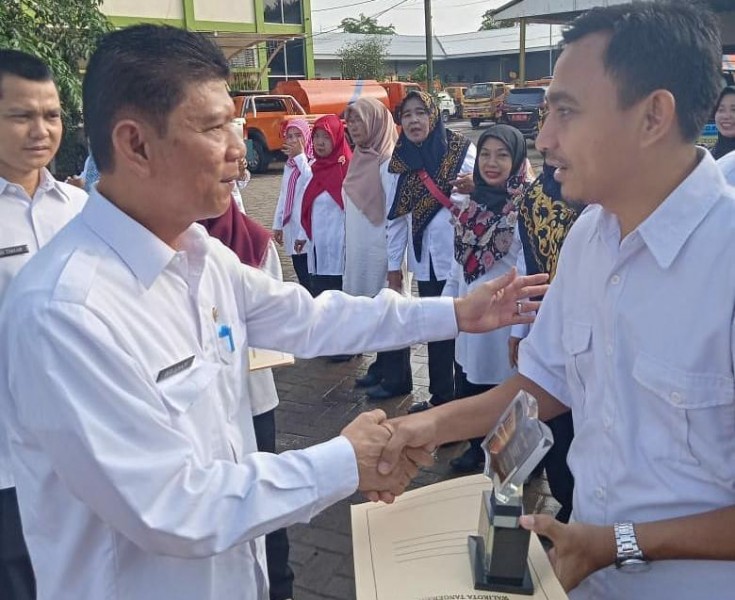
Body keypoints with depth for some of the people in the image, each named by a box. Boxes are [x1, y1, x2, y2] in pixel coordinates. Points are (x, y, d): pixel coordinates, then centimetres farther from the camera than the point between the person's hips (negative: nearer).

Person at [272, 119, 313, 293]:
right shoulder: (289, 165, 15)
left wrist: (300, 156, -18)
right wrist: (278, 225, 19)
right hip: (292, 227, 8)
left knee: (311, 277, -7)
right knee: (301, 276, 12)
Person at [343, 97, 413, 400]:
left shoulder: (389, 161, -15)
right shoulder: (360, 157, 11)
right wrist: (348, 248, 17)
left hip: (383, 251, -8)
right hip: (360, 251, 8)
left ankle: (396, 378, 13)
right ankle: (381, 368, 30)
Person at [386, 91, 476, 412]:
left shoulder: (462, 150, -5)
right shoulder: (400, 160, 6)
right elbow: (396, 215, 8)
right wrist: (394, 264, 9)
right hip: (425, 260, 4)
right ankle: (440, 397, 26)